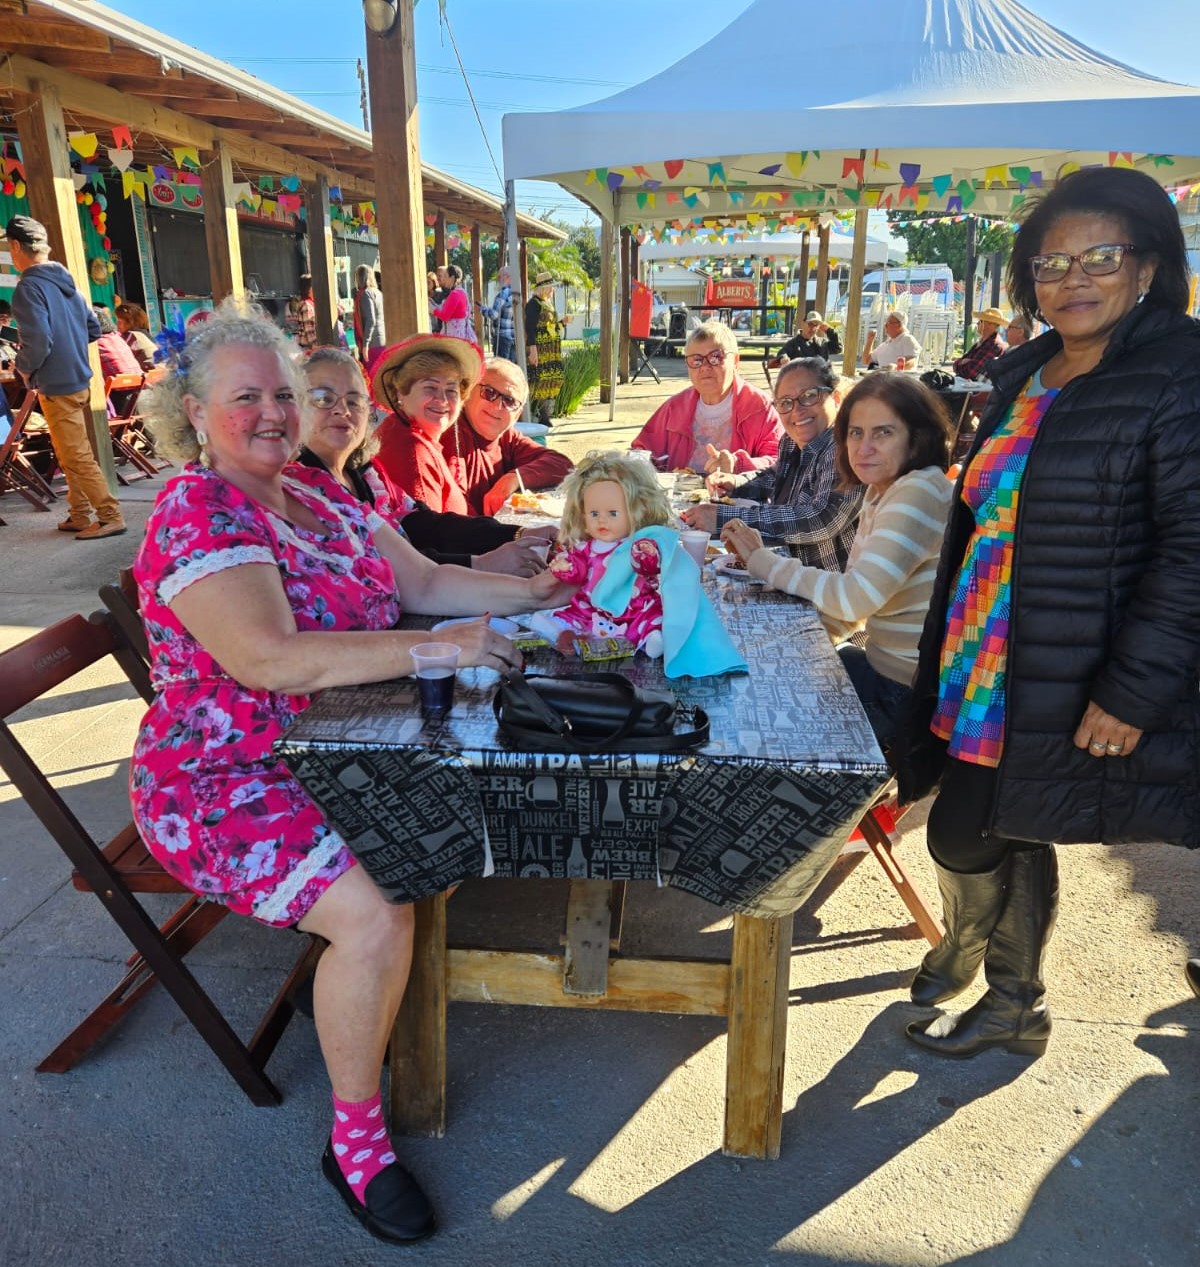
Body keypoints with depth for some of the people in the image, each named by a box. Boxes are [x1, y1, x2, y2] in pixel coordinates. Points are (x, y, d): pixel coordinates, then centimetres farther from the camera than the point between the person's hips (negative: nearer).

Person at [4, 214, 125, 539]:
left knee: (78, 457, -4)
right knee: (71, 455, 16)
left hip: (56, 387, -9)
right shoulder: (66, 281, 11)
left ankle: (111, 516, -3)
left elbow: (38, 342, -23)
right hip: (79, 380, 9)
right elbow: (94, 329, 16)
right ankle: (79, 516, 23)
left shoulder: (29, 287, -15)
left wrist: (24, 367, -6)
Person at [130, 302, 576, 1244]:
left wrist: (529, 593, -3)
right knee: (376, 915, -25)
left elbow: (423, 580, 10)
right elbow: (268, 657, -31)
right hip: (229, 780, -8)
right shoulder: (195, 515, -17)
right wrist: (434, 647, -34)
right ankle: (355, 1139, 1)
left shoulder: (319, 491, 9)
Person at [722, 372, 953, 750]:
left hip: (910, 692, -8)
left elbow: (857, 597, -27)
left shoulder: (922, 492, -21)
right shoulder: (880, 493, 8)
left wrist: (762, 560, -16)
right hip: (884, 667, 8)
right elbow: (850, 605, 10)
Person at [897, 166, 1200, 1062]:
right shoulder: (1025, 377, 11)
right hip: (985, 669, 7)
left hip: (1071, 693, -7)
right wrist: (950, 654, 16)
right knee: (1010, 838, 17)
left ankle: (967, 949, 35)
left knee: (966, 836, 3)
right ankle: (1014, 1005, 40)